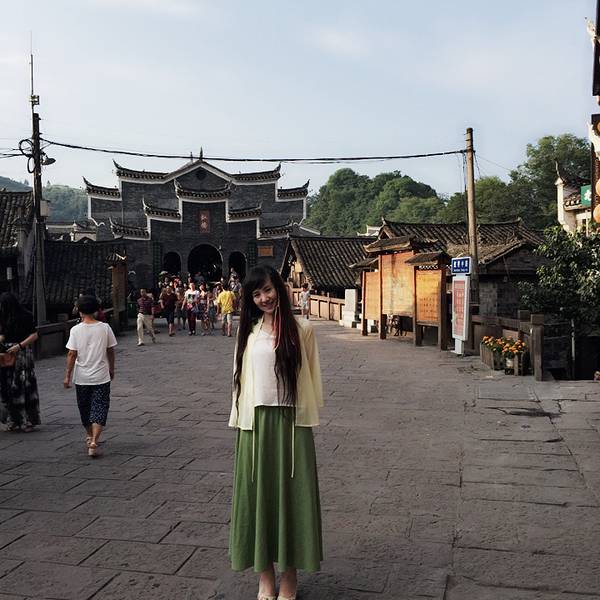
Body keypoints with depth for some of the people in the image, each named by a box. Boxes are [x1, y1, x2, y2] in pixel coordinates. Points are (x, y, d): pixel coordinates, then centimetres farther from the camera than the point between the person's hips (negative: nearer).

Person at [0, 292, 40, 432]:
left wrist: (19, 346, -17)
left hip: (23, 354, -6)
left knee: (25, 385, -5)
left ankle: (29, 420, 3)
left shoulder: (25, 316, -8)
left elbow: (34, 335, -9)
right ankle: (14, 420, 13)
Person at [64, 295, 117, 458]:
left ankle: (90, 436, 37)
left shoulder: (76, 330, -8)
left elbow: (72, 354, -9)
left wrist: (67, 376, -2)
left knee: (84, 408, 19)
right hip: (101, 377, 0)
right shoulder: (105, 328, -5)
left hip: (82, 377, 1)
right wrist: (112, 369, 17)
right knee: (99, 410, 2)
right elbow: (111, 351, 3)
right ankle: (93, 441, -13)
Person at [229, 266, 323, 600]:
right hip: (256, 422, 3)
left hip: (291, 421, -2)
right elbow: (240, 376, 9)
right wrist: (240, 418, 7)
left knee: (291, 493, 6)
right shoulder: (249, 330, 6)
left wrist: (312, 416, 0)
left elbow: (312, 377, 1)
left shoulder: (302, 329, -2)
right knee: (258, 493, 8)